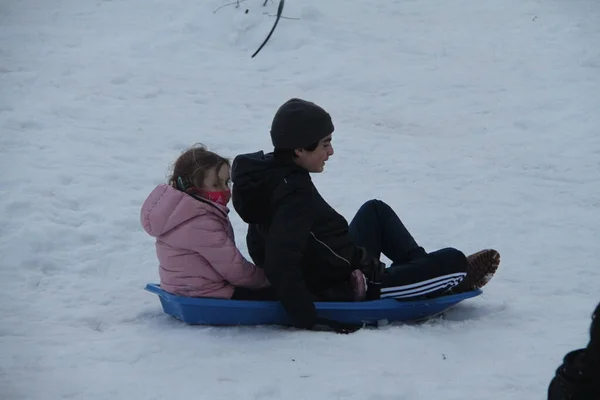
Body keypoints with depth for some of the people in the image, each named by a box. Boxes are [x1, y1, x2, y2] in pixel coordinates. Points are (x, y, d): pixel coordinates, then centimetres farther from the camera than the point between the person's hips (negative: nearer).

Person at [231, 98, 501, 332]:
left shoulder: (269, 172, -2)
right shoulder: (294, 195, -31)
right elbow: (280, 264, -40)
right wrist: (308, 321, -37)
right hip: (349, 292, -10)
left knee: (375, 211, 28)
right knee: (452, 260, -4)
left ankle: (422, 268, 27)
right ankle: (457, 280, 29)